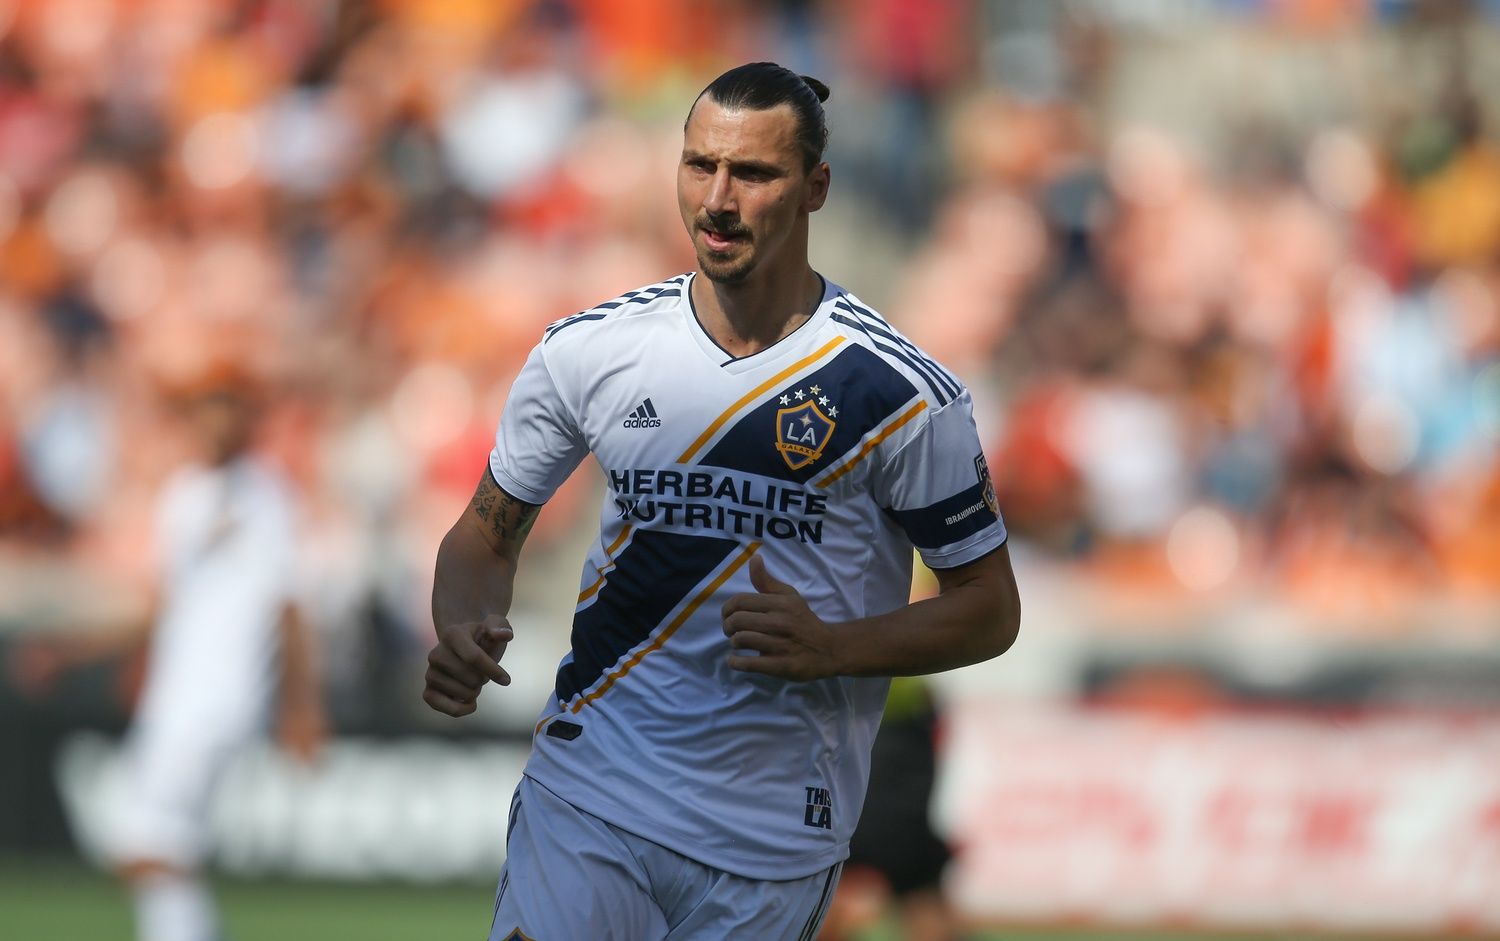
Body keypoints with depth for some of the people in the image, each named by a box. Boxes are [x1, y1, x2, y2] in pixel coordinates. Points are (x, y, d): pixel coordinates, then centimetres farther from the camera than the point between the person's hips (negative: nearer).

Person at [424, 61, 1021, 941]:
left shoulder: (901, 392, -7)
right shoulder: (587, 352, 1)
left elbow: (989, 608, 0)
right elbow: (488, 532, 13)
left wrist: (830, 648, -17)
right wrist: (464, 632, -9)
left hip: (774, 834, -1)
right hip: (587, 796, 1)